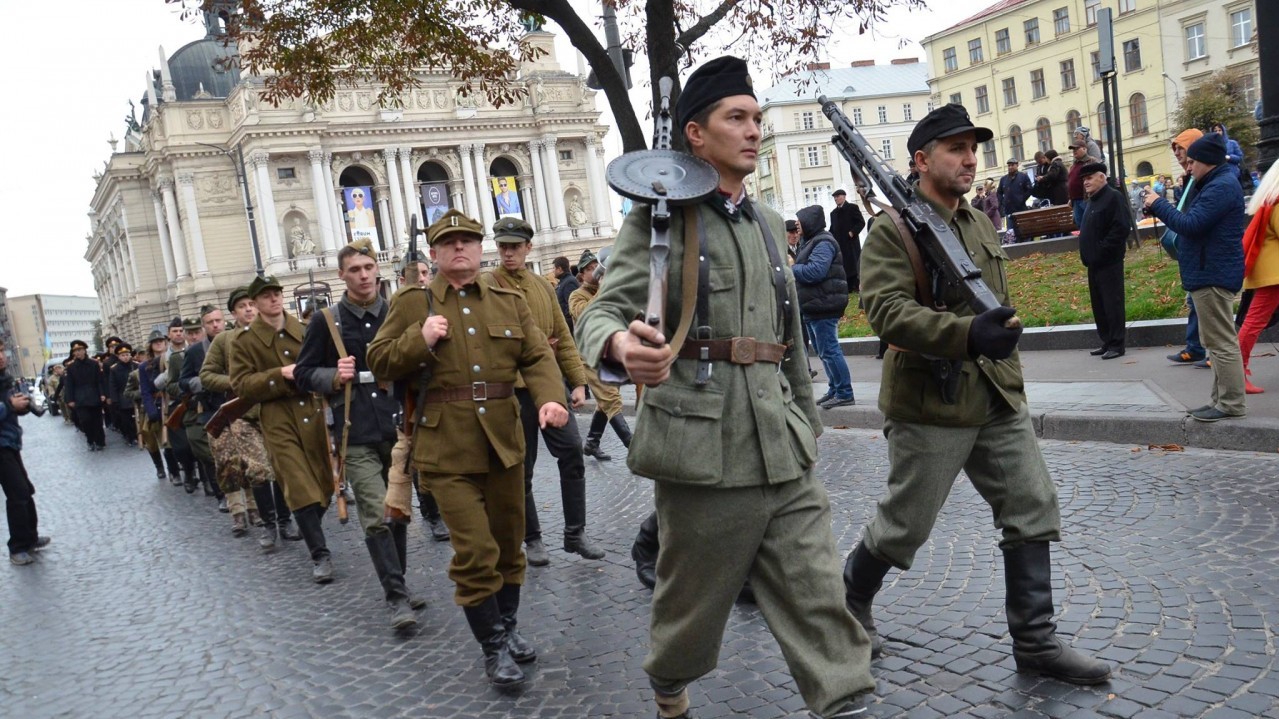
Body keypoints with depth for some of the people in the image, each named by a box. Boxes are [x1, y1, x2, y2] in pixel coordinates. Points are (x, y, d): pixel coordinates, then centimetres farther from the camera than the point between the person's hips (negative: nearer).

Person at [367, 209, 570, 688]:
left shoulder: (509, 301, 10)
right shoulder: (411, 302, 3)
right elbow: (380, 363, 3)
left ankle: (509, 628, 34)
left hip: (504, 440, 4)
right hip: (447, 446, -4)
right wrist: (420, 340, -15)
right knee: (475, 551, -7)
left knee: (508, 541, 15)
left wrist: (549, 397, -16)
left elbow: (536, 356, 4)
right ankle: (494, 647, 11)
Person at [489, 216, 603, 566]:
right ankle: (532, 538, 21)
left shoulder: (542, 285, 11)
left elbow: (562, 336, 12)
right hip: (513, 391, -4)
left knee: (572, 452, 1)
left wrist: (578, 381, 7)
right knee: (522, 469, 6)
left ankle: (575, 533, 14)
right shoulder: (488, 286, -5)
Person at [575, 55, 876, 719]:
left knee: (818, 601, 3)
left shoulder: (767, 221, 16)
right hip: (703, 449, -5)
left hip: (784, 454, 5)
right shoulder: (659, 215, -3)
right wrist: (623, 347, -36)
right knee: (693, 602, 12)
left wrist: (806, 423, 22)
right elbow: (602, 313, -12)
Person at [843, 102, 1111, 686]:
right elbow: (886, 309, -25)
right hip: (930, 406, -7)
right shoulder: (892, 231, -11)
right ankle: (850, 600, 30)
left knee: (1033, 510, 6)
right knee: (904, 524, 4)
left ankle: (1035, 641, 17)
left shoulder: (979, 223, 14)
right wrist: (967, 333, -36)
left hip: (998, 401, 8)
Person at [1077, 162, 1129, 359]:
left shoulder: (1113, 197, -11)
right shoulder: (1093, 200, 18)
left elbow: (1122, 228, -20)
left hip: (1109, 262, -9)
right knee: (1099, 304, 12)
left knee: (1112, 303, -5)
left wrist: (1103, 250, -20)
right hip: (1094, 262, 9)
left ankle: (1116, 345, -1)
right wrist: (1087, 254, 12)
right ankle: (1107, 342, 20)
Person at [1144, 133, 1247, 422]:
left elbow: (1191, 225, -23)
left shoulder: (1222, 187, -18)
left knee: (1221, 341, -7)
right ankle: (1222, 399, 21)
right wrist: (1162, 208, 3)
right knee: (1218, 340, 14)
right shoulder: (1215, 183, 18)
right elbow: (1195, 219, 16)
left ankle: (1231, 404, -3)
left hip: (1213, 275, -11)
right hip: (1209, 273, 11)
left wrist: (1158, 205, -12)